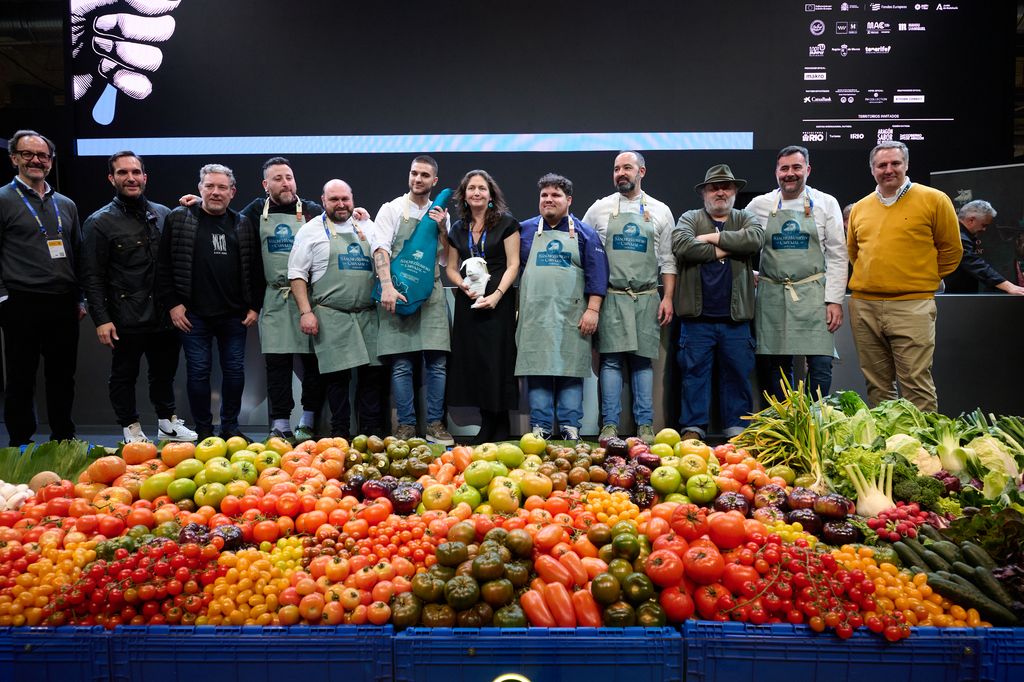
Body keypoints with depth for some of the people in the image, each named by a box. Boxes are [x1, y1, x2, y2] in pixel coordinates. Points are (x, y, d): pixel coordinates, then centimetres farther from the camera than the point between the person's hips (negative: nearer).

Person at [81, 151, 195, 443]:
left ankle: (168, 423, 29)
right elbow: (92, 277, -6)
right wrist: (101, 319, -11)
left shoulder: (164, 214, 7)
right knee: (124, 375, 8)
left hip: (164, 315, 4)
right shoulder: (100, 222, -4)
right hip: (126, 319, -4)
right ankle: (132, 430, 21)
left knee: (165, 372, 15)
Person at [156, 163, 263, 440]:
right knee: (198, 371, 4)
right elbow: (164, 266, 0)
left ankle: (230, 427, 21)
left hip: (234, 315, 3)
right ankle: (203, 430, 16)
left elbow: (255, 269, 11)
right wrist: (172, 304, -5)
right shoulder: (178, 219, 1)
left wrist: (254, 306, 5)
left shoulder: (244, 225, 8)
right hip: (193, 314, -2)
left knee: (235, 371, 8)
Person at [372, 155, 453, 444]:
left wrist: (442, 229, -2)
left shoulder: (440, 215, 15)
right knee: (401, 364, -1)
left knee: (437, 363, -1)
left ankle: (435, 425, 8)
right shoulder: (392, 209, 5)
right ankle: (406, 426, 7)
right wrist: (387, 286, -21)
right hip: (398, 293, -3)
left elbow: (447, 260, 14)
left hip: (432, 293, 3)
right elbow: (381, 249, -7)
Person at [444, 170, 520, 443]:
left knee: (497, 364, -5)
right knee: (473, 362, 3)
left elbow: (513, 265, -4)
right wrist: (464, 285, -5)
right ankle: (487, 423, 14)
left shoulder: (506, 224, 1)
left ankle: (500, 428, 6)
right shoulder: (458, 229, 14)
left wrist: (496, 295, -17)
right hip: (467, 303, 4)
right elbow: (451, 268, 16)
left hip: (498, 303, -4)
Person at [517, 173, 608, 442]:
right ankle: (540, 426, 7)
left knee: (571, 371, -1)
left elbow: (597, 274, 1)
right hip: (534, 316, 1)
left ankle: (570, 427, 6)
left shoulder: (583, 233, 8)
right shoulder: (525, 230, 13)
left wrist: (593, 309, -8)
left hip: (572, 316, -1)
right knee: (536, 370, 0)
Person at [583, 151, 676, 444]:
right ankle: (609, 425, 3)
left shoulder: (660, 211, 8)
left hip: (647, 299, 1)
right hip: (611, 298, -1)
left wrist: (667, 297, -1)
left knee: (643, 361, 4)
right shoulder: (599, 209, 6)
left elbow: (668, 260, 8)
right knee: (611, 360, -2)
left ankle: (645, 426, 9)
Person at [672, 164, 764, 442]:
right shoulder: (690, 219, 11)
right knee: (695, 372, 2)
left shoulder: (746, 219, 14)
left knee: (737, 374, 6)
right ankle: (693, 427, 9)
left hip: (735, 317, 1)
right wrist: (722, 251, -9)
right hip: (697, 317, -1)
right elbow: (681, 245, -12)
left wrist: (715, 237, -9)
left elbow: (755, 239, -10)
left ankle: (737, 427, 15)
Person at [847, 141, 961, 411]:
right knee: (876, 384, 11)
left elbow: (951, 250, 5)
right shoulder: (859, 208, 12)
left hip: (911, 306, -4)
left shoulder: (933, 200, 0)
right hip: (863, 306, 4)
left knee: (915, 384, -7)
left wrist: (923, 280, 7)